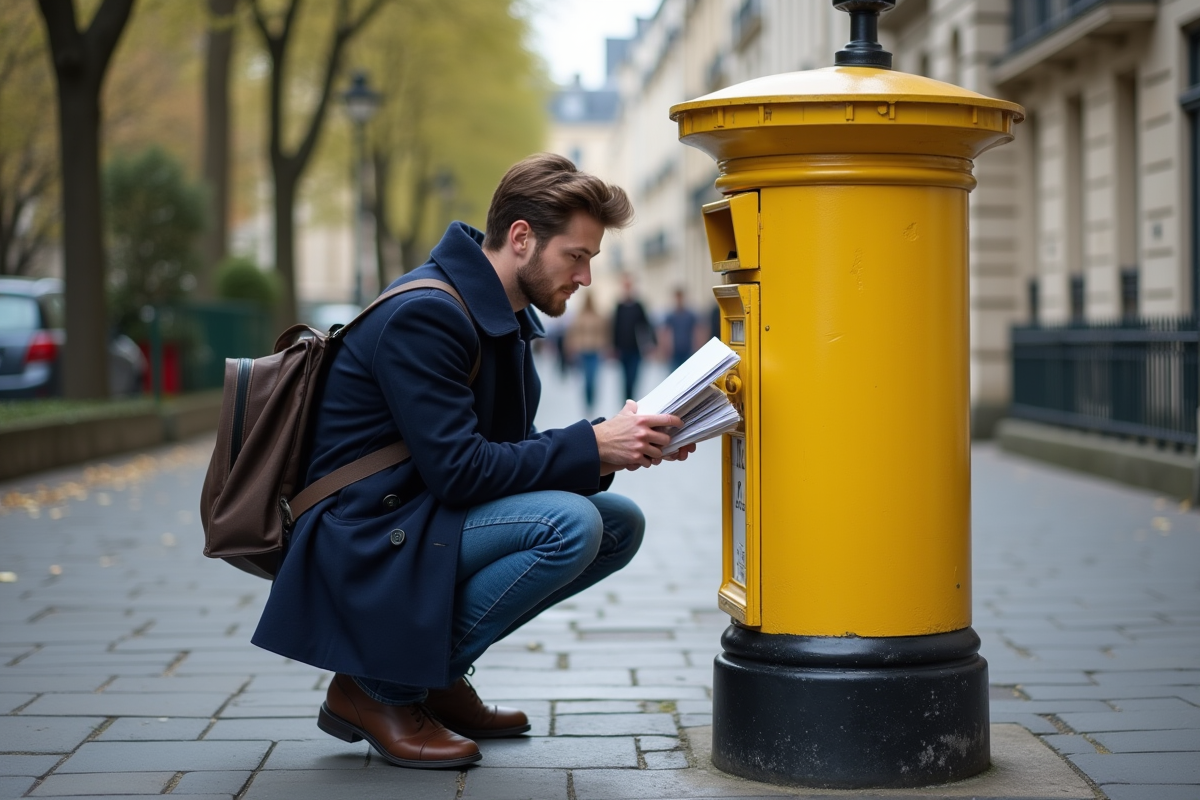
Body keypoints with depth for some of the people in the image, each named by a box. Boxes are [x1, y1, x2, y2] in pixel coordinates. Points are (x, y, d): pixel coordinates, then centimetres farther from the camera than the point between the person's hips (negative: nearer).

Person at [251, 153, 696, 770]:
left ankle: (436, 673, 7)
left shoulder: (503, 315, 11)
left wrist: (622, 448, -5)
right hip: (367, 543, -10)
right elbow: (458, 470, -25)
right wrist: (592, 446, -23)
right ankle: (378, 687, -12)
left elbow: (512, 449, 11)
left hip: (425, 516, 10)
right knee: (570, 524, -26)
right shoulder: (424, 314, -21)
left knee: (621, 525, 3)